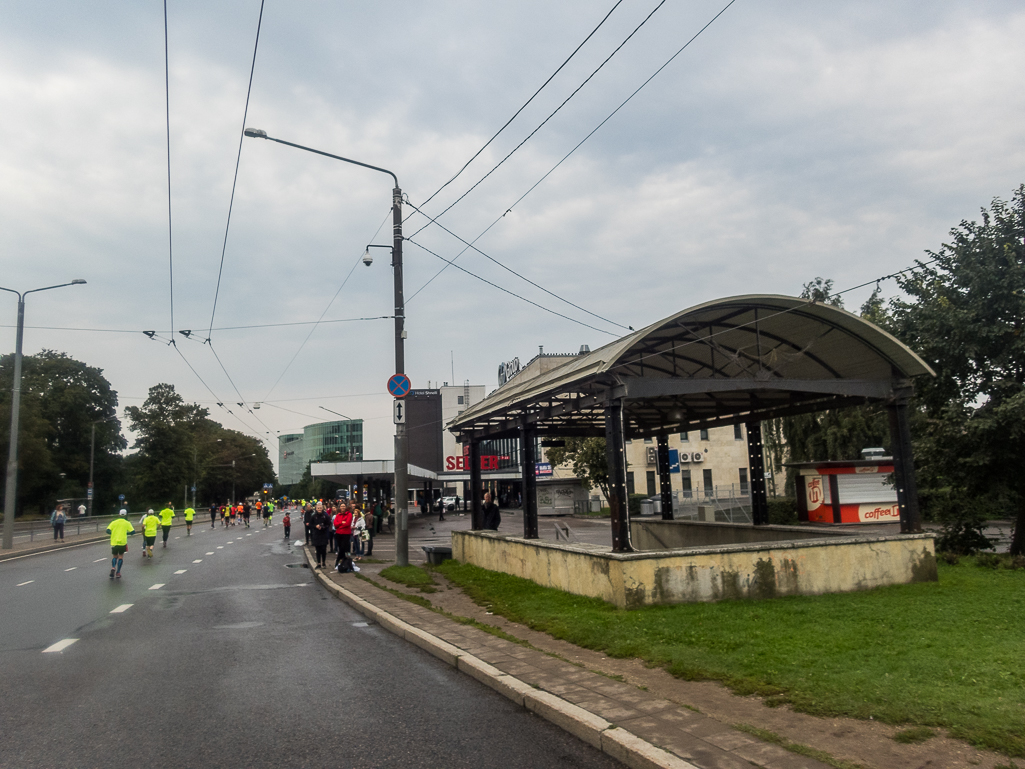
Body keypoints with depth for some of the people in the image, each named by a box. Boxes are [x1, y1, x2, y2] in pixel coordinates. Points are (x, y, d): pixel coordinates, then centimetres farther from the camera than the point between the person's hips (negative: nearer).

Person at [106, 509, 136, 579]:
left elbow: (108, 531, -3)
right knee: (121, 556, 11)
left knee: (115, 556, 17)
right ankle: (118, 572, 6)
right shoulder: (127, 523, 2)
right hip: (122, 542, -2)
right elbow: (133, 532, -5)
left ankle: (113, 567, -10)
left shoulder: (114, 522, 6)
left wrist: (113, 533, 16)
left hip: (114, 542, 2)